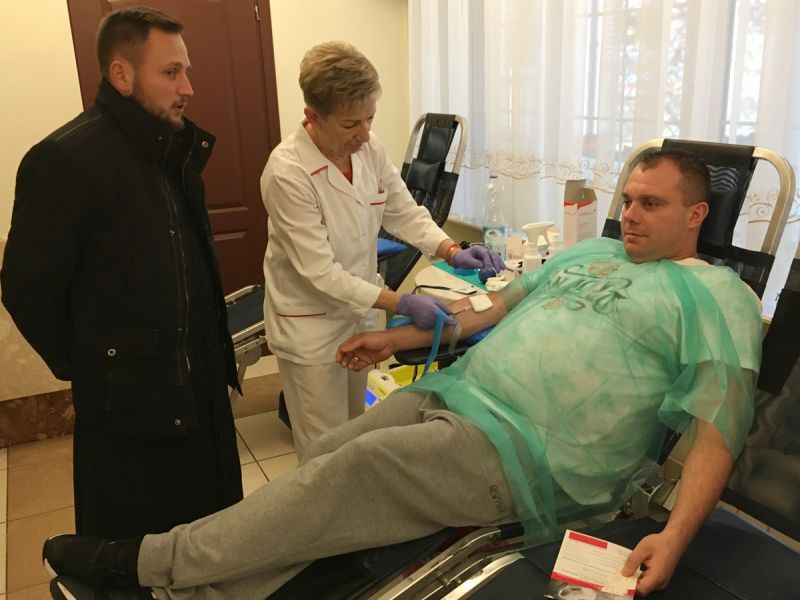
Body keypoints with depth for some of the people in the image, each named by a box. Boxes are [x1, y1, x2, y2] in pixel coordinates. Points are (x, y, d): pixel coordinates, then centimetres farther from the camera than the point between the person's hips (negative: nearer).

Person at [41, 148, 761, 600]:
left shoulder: (716, 295, 0)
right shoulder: (589, 253, 21)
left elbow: (720, 425, -10)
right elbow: (494, 309, 24)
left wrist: (675, 535, -25)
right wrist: (402, 336, 18)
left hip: (523, 453, -7)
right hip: (451, 392, 7)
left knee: (351, 471, -20)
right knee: (322, 458, -10)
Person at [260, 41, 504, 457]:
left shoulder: (369, 147, -8)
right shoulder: (287, 172, -26)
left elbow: (404, 212, 1)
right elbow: (319, 272, -26)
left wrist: (452, 251, -16)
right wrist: (401, 304, -31)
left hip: (360, 311, 6)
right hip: (310, 327, -6)